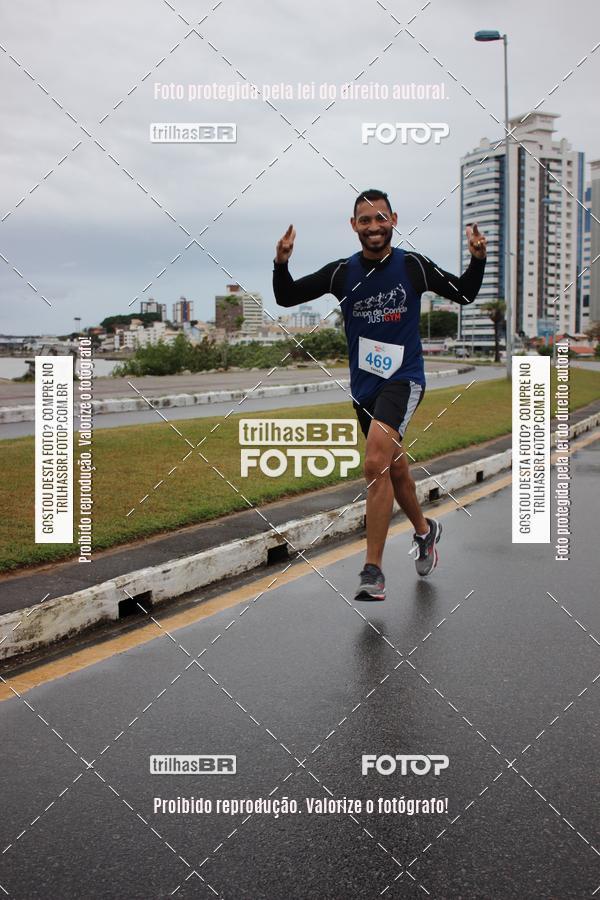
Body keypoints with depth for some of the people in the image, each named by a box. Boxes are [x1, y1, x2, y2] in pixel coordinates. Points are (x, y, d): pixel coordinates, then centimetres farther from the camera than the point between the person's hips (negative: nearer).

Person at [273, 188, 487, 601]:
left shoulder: (412, 265, -4)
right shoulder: (342, 272, 1)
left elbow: (463, 293, 8)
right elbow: (287, 297, 4)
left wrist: (478, 258, -10)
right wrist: (281, 263, -15)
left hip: (404, 378, -4)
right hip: (364, 384, 5)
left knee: (376, 464, -23)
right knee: (394, 468, 18)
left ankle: (373, 571, -18)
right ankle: (425, 530, 47)